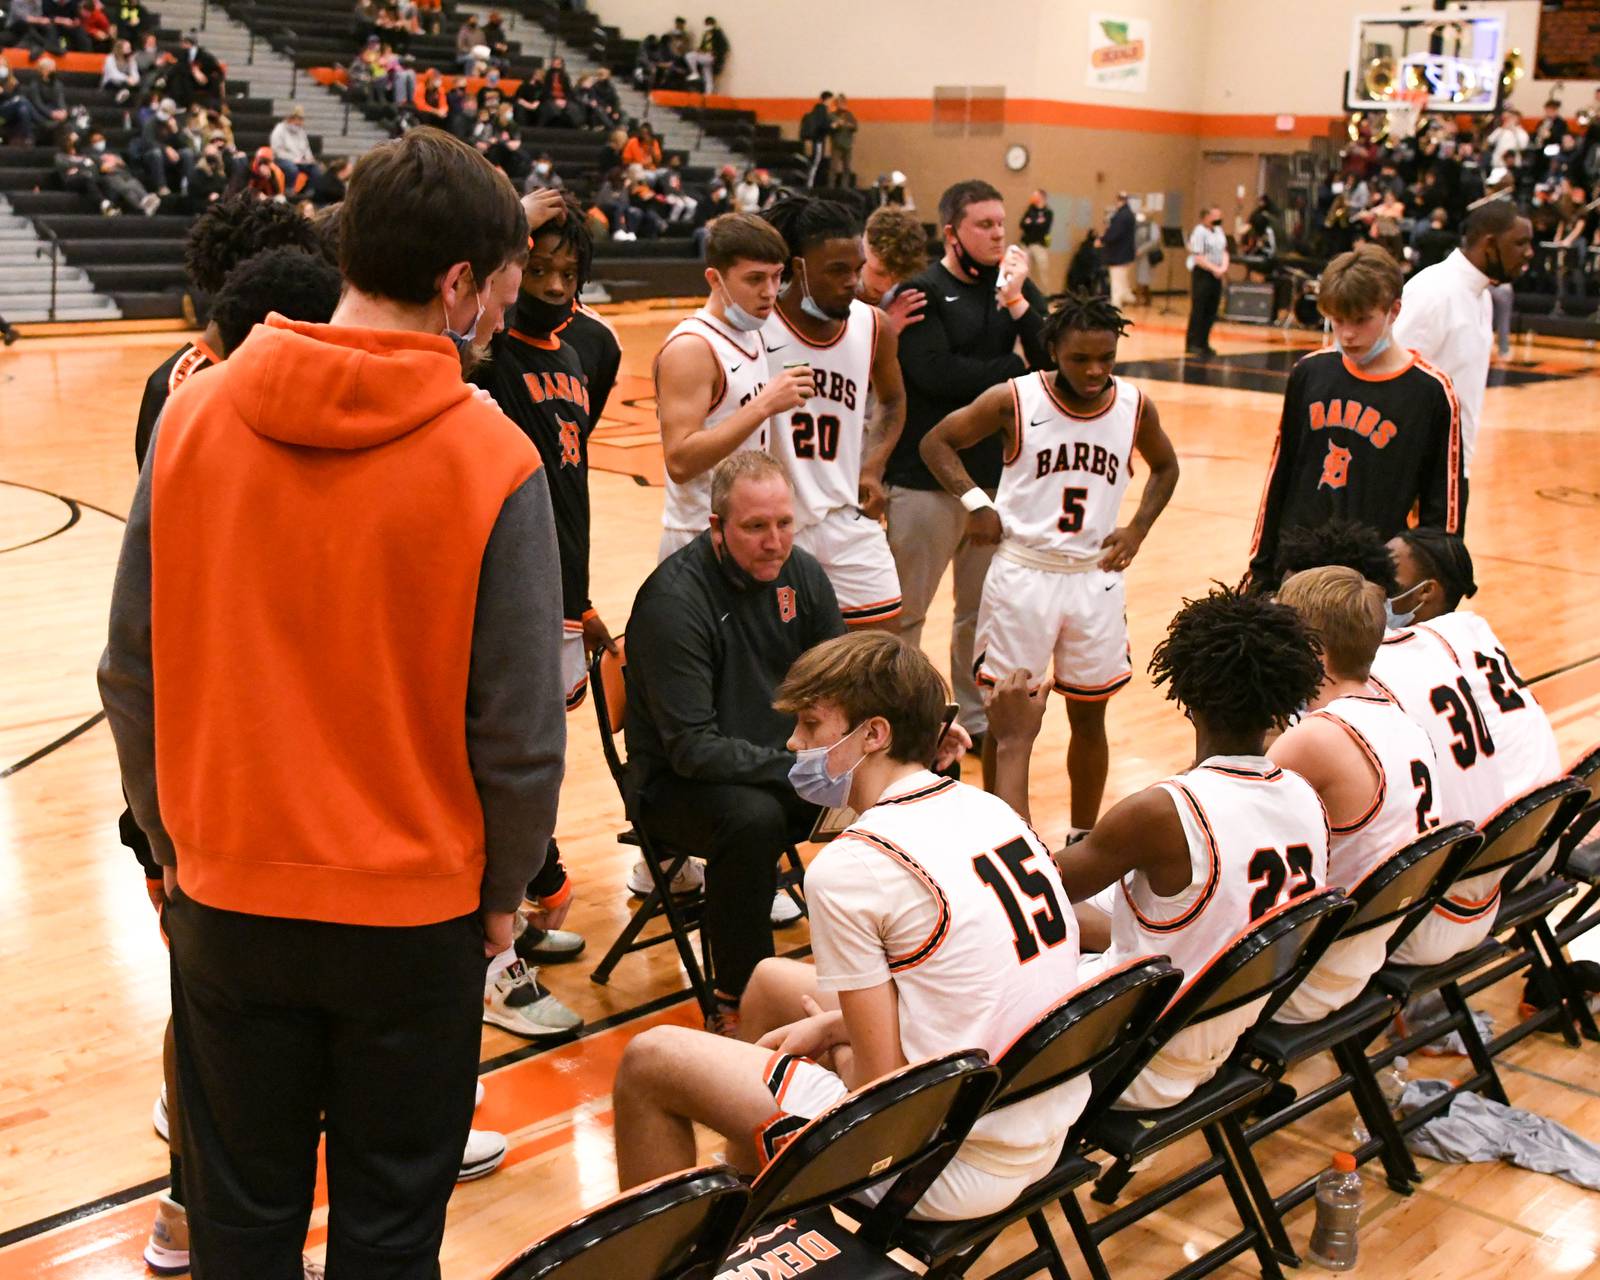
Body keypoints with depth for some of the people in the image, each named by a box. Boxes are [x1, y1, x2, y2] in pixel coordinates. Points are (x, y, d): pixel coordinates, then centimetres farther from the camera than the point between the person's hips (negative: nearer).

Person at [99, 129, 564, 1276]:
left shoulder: (195, 416, -7)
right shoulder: (493, 460, -16)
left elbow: (132, 674, -1)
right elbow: (520, 727, -12)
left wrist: (176, 846, 13)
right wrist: (504, 890, 5)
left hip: (227, 894, 3)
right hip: (414, 906, -2)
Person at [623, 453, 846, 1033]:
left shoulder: (801, 574, -1)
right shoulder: (673, 598, -22)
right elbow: (693, 748, -24)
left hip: (783, 762, 6)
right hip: (678, 783, -6)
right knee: (754, 818, -37)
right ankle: (734, 1001, -18)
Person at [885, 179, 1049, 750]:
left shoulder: (1017, 288, 8)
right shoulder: (922, 292, -8)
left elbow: (1055, 361, -3)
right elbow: (936, 374, -21)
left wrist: (1017, 301, -15)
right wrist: (1018, 367, -10)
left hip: (998, 474, 5)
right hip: (927, 477, -5)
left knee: (985, 609, 16)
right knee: (904, 611, 5)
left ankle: (977, 716, 30)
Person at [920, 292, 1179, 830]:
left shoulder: (1136, 407, -2)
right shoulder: (1013, 400, -11)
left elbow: (1164, 467, 16)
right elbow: (936, 442, -1)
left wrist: (1138, 527, 1)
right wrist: (975, 502, -14)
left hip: (1095, 578, 3)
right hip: (1022, 574, -3)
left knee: (1089, 714, 11)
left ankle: (1083, 837, 27)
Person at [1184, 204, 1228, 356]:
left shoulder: (1219, 231, 13)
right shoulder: (1199, 232, -11)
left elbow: (1224, 251, 15)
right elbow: (1198, 258, -16)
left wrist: (1224, 267, -4)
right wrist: (1215, 269, -18)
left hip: (1216, 275, 7)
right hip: (1202, 274, -7)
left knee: (1211, 311, 8)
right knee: (1198, 310, -5)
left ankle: (1203, 343, 15)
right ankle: (1192, 344, 1)